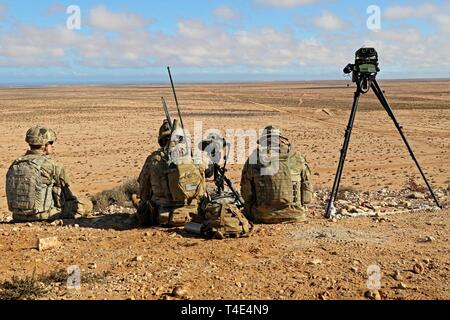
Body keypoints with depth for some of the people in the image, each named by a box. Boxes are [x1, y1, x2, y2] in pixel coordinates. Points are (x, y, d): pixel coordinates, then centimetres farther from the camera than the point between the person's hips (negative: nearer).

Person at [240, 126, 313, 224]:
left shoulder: (253, 159, -4)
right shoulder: (297, 158, -2)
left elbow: (246, 193, 2)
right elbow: (307, 188, 5)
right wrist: (302, 208, 22)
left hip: (263, 217, -2)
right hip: (295, 215, 2)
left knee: (246, 208, 29)